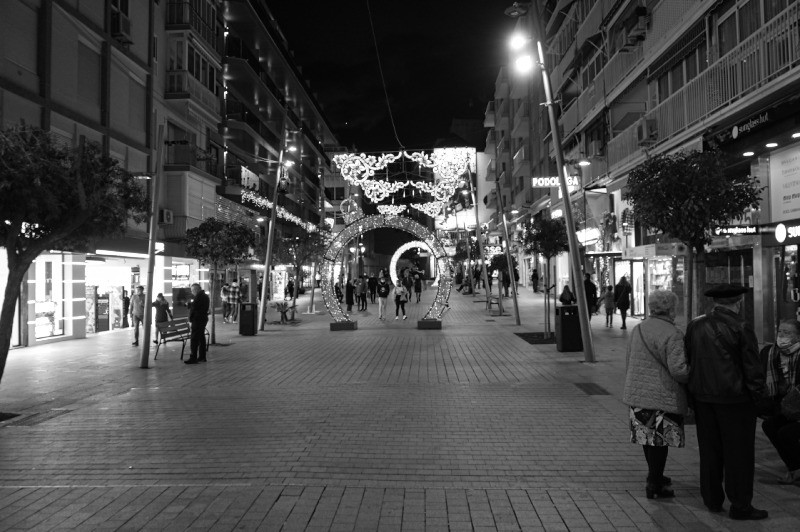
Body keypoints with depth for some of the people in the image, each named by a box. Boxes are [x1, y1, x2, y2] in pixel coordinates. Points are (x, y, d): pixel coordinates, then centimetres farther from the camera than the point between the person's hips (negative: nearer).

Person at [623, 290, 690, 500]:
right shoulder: (672, 334, -15)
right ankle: (654, 485, 7)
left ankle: (655, 476, 33)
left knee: (648, 436, 17)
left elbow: (628, 362, 15)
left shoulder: (638, 330, 10)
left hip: (636, 394, 8)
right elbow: (678, 370, -20)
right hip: (662, 395, -7)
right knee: (660, 439, 1)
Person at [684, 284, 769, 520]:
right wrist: (757, 395, 2)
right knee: (739, 452, 5)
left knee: (709, 449, 15)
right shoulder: (740, 329, -14)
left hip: (702, 396, 6)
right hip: (734, 398, -5)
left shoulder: (694, 325, 3)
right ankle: (740, 506, 12)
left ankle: (712, 499, 25)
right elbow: (752, 368, -12)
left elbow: (687, 360, 9)